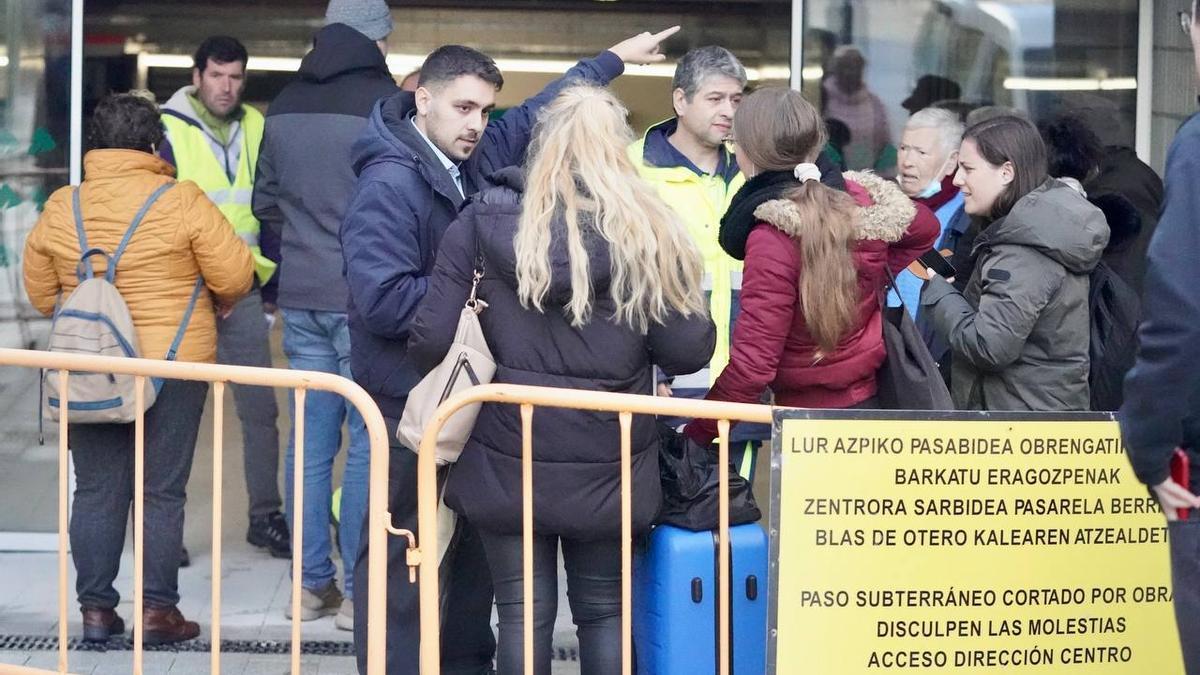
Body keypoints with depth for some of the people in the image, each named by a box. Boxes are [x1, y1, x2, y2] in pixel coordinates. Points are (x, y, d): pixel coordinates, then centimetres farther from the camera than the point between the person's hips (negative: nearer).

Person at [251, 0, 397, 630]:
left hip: (301, 299, 6)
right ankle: (358, 591, 2)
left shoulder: (283, 107, 7)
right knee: (368, 443, 0)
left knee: (311, 439, 10)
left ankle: (313, 584, 14)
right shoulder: (385, 105, -12)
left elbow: (265, 202, 14)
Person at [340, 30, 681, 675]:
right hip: (413, 402, -9)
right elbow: (383, 300, -28)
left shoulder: (472, 159, 5)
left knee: (476, 543, 19)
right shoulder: (388, 184, -20)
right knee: (405, 554, -3)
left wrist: (616, 58, 30)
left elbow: (538, 112, 22)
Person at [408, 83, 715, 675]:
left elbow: (431, 341, -8)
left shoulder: (482, 221, -5)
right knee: (603, 611, 14)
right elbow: (688, 352, -8)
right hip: (607, 466, 0)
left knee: (523, 612, 8)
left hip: (507, 460, 0)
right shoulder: (648, 231, -6)